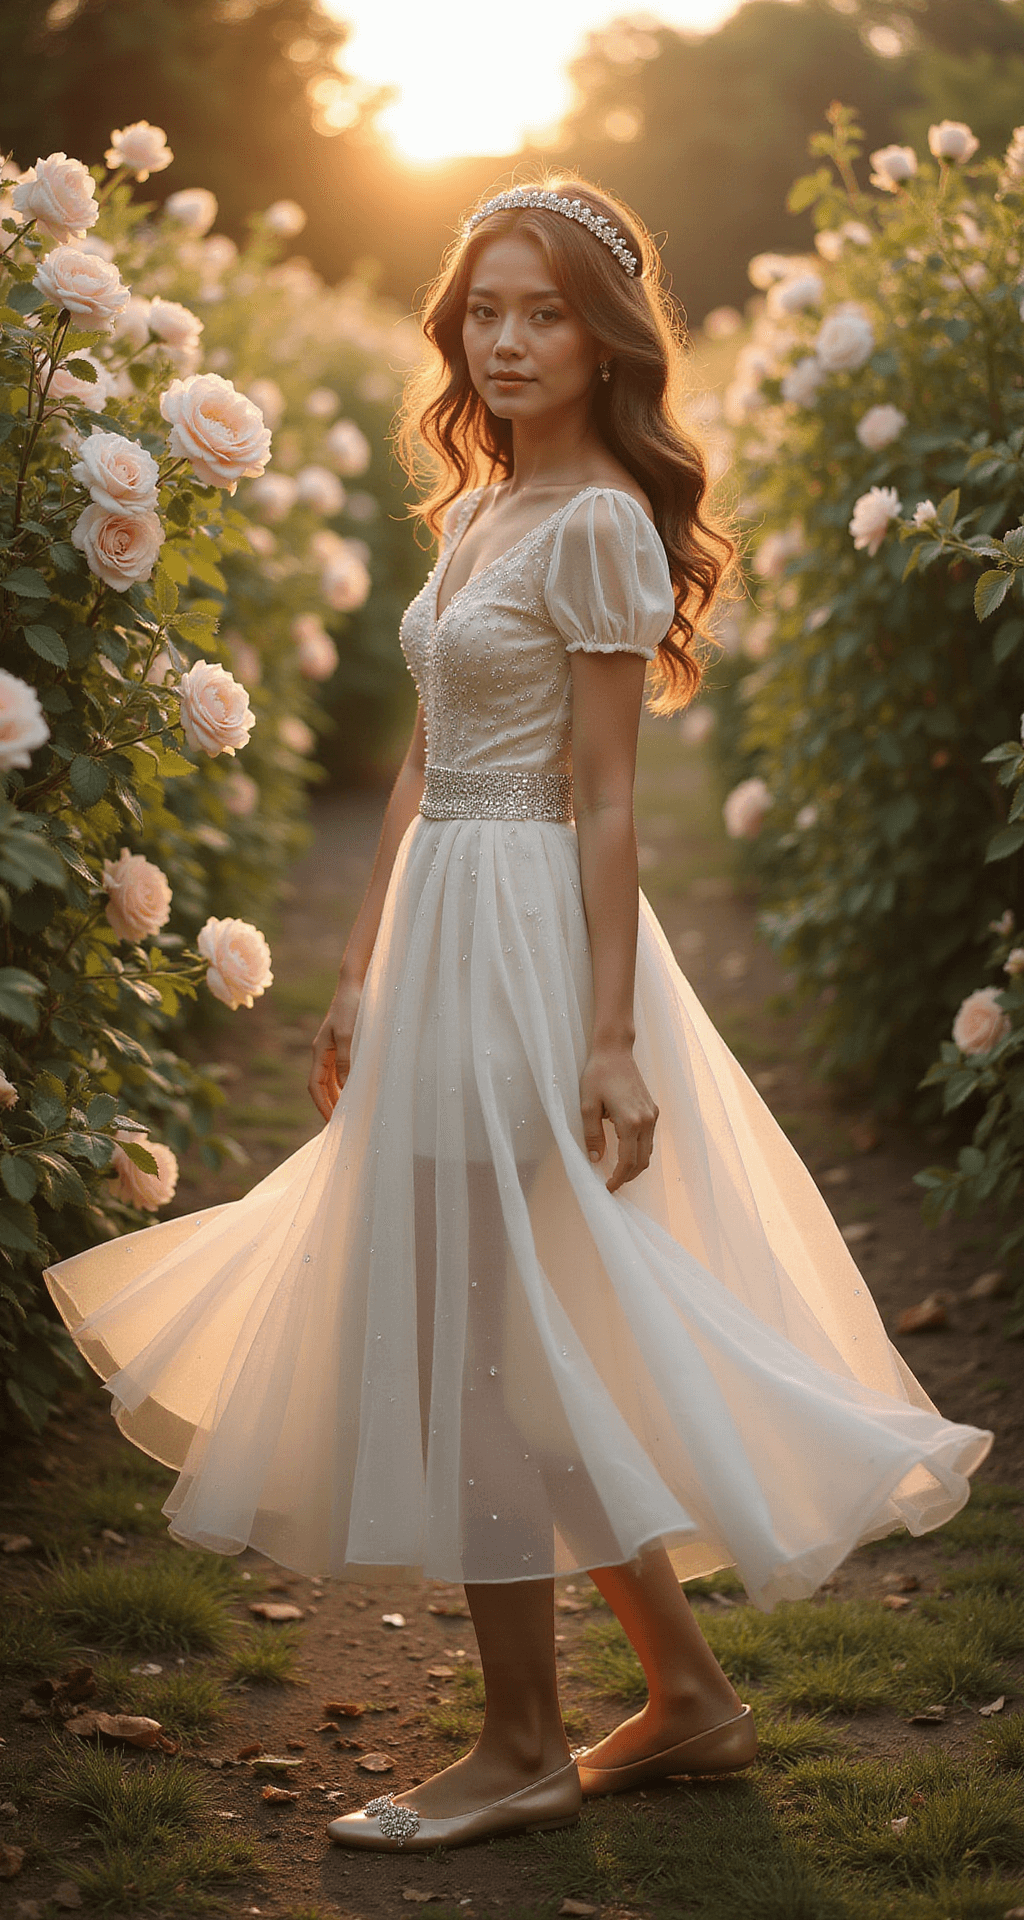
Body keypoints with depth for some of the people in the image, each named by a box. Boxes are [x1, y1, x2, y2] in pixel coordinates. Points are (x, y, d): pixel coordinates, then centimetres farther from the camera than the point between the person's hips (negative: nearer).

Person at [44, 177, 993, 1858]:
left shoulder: (597, 526, -11)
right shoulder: (477, 510, 15)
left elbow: (605, 801, -14)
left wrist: (610, 1040, -16)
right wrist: (362, 972, 19)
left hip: (526, 940, -9)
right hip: (444, 932, 9)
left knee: (472, 1337, -2)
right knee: (514, 1343, 13)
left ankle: (524, 1748, 12)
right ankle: (687, 1691, 24)